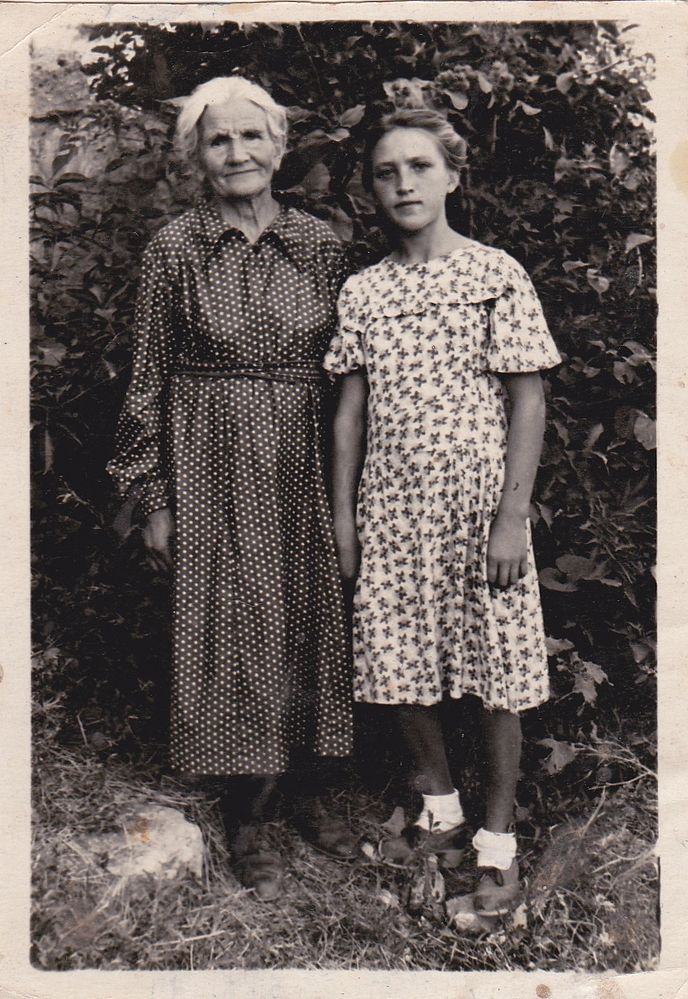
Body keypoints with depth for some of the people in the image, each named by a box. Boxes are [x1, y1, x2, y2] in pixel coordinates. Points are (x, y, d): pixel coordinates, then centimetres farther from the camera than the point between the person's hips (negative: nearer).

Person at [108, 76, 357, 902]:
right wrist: (154, 496, -3)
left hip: (303, 460, 3)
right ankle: (246, 818, 18)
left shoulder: (318, 244, 4)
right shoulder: (175, 250, -2)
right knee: (229, 627, 3)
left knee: (311, 619, 8)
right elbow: (150, 376, -1)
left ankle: (307, 793, 26)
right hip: (213, 462, -2)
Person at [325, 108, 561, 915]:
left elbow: (527, 402, -5)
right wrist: (342, 512, 7)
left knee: (498, 678, 3)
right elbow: (349, 408, 10)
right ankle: (440, 815, 30)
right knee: (396, 671, 8)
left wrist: (512, 516, -11)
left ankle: (498, 843, 18)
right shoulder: (363, 291, 8)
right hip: (391, 507, 4)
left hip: (478, 501, -3)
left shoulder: (496, 276, -3)